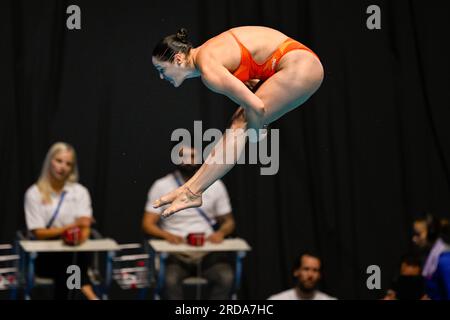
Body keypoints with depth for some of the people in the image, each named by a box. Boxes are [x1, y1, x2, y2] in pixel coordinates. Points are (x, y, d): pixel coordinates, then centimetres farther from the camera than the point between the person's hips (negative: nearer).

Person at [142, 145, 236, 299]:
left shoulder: (215, 185, 10)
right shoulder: (162, 186, 5)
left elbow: (228, 221, 16)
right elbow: (148, 224, 2)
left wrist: (220, 232, -9)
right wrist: (167, 235, -20)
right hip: (175, 251, -1)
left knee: (226, 277, -30)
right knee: (171, 280, -34)